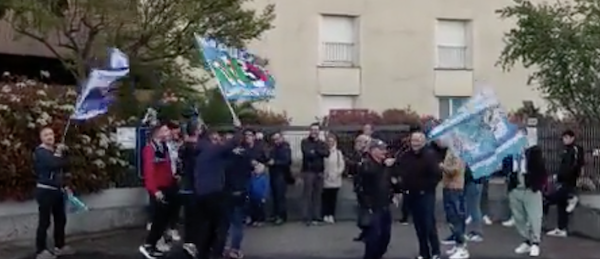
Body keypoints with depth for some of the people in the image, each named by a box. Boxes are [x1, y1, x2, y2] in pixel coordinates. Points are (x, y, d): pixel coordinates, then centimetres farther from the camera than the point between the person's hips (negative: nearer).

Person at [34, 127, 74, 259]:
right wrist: (58, 153, -9)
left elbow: (64, 165, 16)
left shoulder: (55, 150, 17)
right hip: (45, 190, -8)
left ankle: (59, 246, 24)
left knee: (60, 220, 13)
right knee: (44, 222, -8)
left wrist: (63, 152, 4)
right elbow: (54, 163, -24)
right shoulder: (40, 152, -9)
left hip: (58, 190, 9)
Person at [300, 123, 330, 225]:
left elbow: (327, 153, -7)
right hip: (308, 171, -4)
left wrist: (314, 151, -13)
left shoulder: (322, 143, 13)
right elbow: (307, 153, -16)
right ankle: (307, 218, -1)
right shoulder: (305, 142, 2)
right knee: (308, 194, -4)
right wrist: (319, 153, -4)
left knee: (317, 195, 5)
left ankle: (316, 217, 10)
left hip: (319, 172, 4)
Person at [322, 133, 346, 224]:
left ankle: (331, 215, 11)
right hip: (325, 179, -1)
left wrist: (337, 173, -9)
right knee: (325, 198, 1)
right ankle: (325, 215, 10)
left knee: (333, 198, 5)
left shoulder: (338, 153, 5)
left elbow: (342, 165, 3)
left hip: (335, 180, 1)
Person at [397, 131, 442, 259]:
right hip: (412, 195, 6)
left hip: (426, 195, -6)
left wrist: (426, 188, -16)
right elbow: (402, 173, 13)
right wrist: (404, 187, 0)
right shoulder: (406, 156, 5)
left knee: (429, 224, -6)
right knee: (418, 226, 11)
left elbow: (437, 175, -17)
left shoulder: (430, 155, -12)